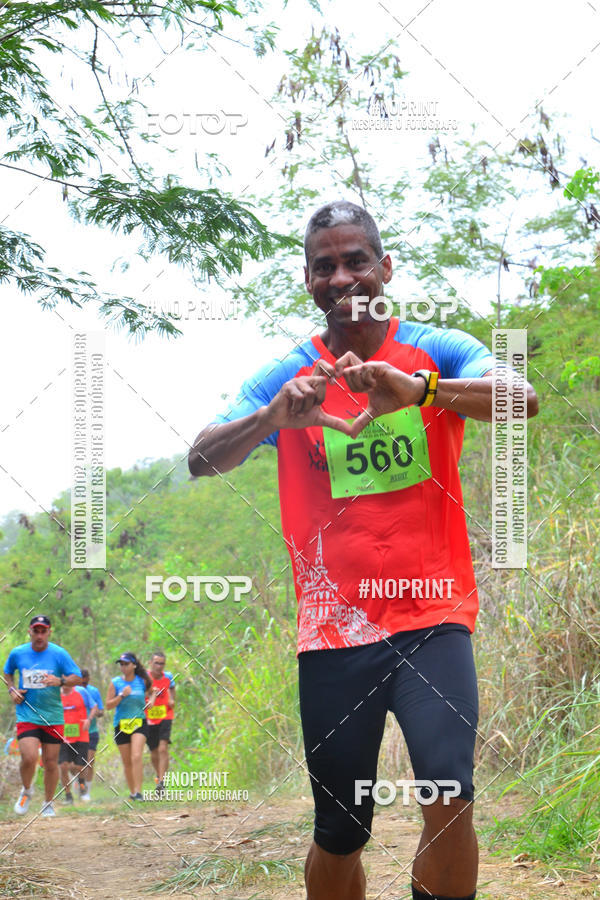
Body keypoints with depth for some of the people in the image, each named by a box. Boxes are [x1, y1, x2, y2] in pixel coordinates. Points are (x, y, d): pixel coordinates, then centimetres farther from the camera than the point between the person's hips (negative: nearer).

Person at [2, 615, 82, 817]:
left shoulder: (59, 654, -4)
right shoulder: (17, 653, 1)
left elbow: (77, 678, -4)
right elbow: (7, 673, 21)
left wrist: (60, 681, -23)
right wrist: (12, 690, 2)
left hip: (53, 717, 0)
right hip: (27, 715, 0)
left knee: (51, 762, 4)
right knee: (29, 758, -17)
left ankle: (48, 804, 25)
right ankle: (26, 791, 14)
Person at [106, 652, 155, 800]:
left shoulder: (142, 681, 2)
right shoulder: (115, 683, 0)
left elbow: (151, 692, 22)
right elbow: (108, 705, -1)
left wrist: (151, 699, 1)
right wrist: (122, 695, -14)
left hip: (140, 723, -1)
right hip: (121, 725, 1)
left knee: (137, 757, -19)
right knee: (127, 762, 7)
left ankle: (138, 792, -22)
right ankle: (132, 792, 23)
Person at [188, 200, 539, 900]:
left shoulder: (436, 351, 2)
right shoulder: (288, 377, 5)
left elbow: (521, 398, -17)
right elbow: (201, 460, -7)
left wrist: (417, 389, -35)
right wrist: (276, 415, -27)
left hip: (431, 615, -1)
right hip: (332, 627, 2)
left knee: (448, 796, -21)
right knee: (339, 835, 6)